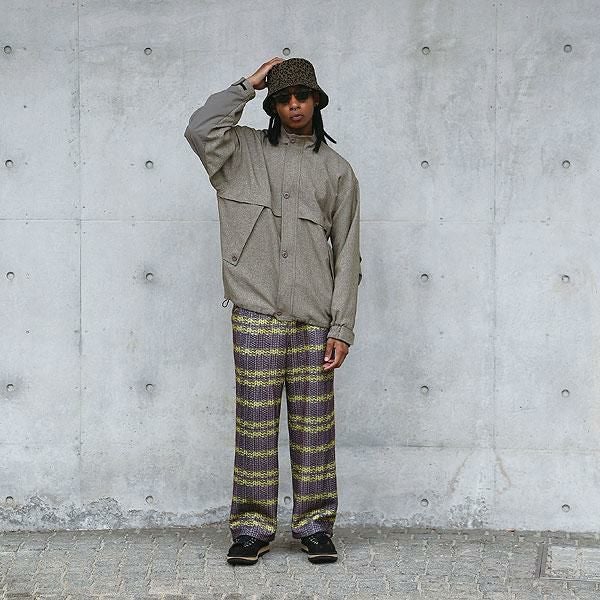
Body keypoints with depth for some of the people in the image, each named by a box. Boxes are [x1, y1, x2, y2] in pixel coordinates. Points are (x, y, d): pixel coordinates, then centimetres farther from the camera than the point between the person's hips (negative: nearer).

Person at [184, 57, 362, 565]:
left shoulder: (336, 169, 10)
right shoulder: (246, 151, 10)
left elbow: (347, 255, 7)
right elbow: (201, 129, -12)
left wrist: (342, 327, 0)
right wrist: (247, 85, -1)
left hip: (313, 317, 1)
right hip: (256, 314, -1)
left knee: (314, 424, 3)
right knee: (256, 422, 0)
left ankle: (315, 526, 12)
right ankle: (252, 528, 8)